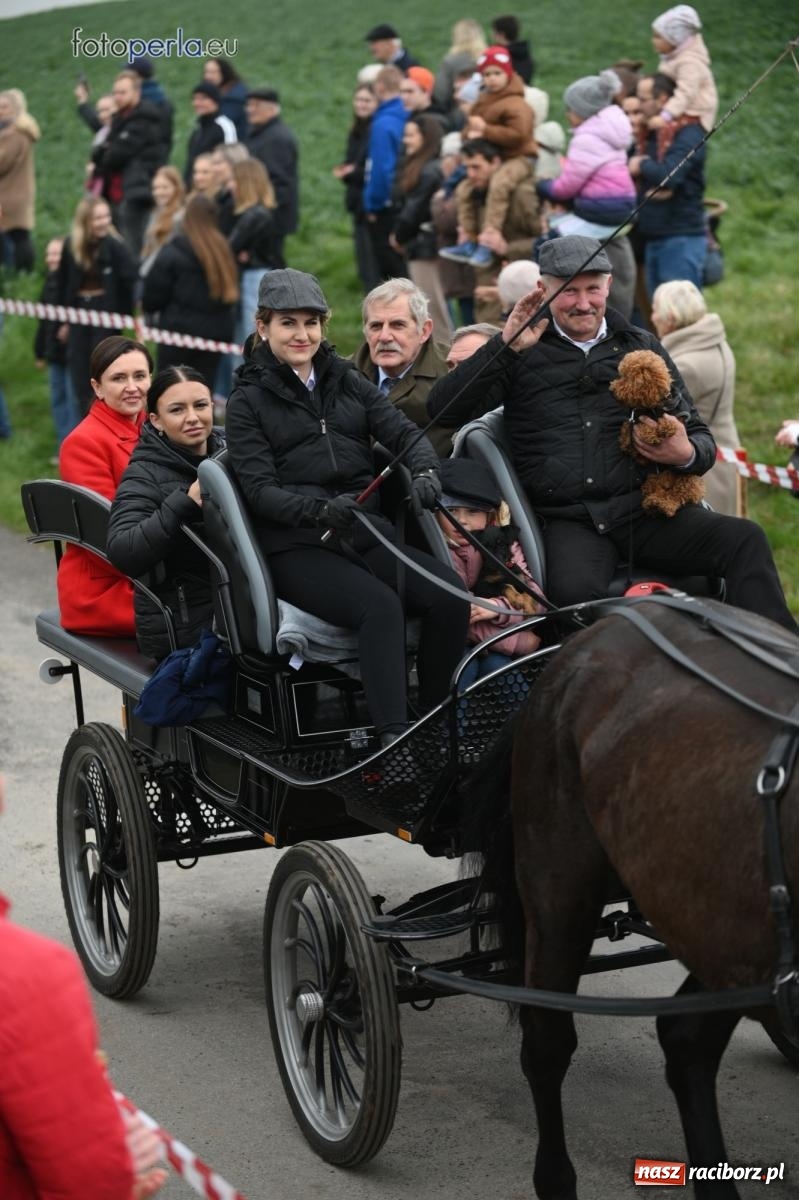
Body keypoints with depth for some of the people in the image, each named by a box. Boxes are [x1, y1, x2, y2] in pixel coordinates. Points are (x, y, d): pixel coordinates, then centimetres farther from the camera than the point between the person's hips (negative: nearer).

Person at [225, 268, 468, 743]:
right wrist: (321, 509, -25)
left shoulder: (348, 381, 18)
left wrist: (425, 472, -17)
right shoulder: (248, 400, 6)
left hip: (367, 531, 4)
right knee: (381, 605, -33)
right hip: (297, 545, -4)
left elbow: (405, 432, 7)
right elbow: (260, 490, -5)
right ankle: (394, 741, -37)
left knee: (450, 594, -23)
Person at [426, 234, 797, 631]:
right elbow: (441, 408, 3)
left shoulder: (641, 346, 19)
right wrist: (506, 345, -6)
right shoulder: (524, 353, 13)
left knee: (744, 540, -25)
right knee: (573, 591, -37)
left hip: (645, 509, 2)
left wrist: (687, 454, -7)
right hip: (570, 521, -2)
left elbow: (701, 437, 20)